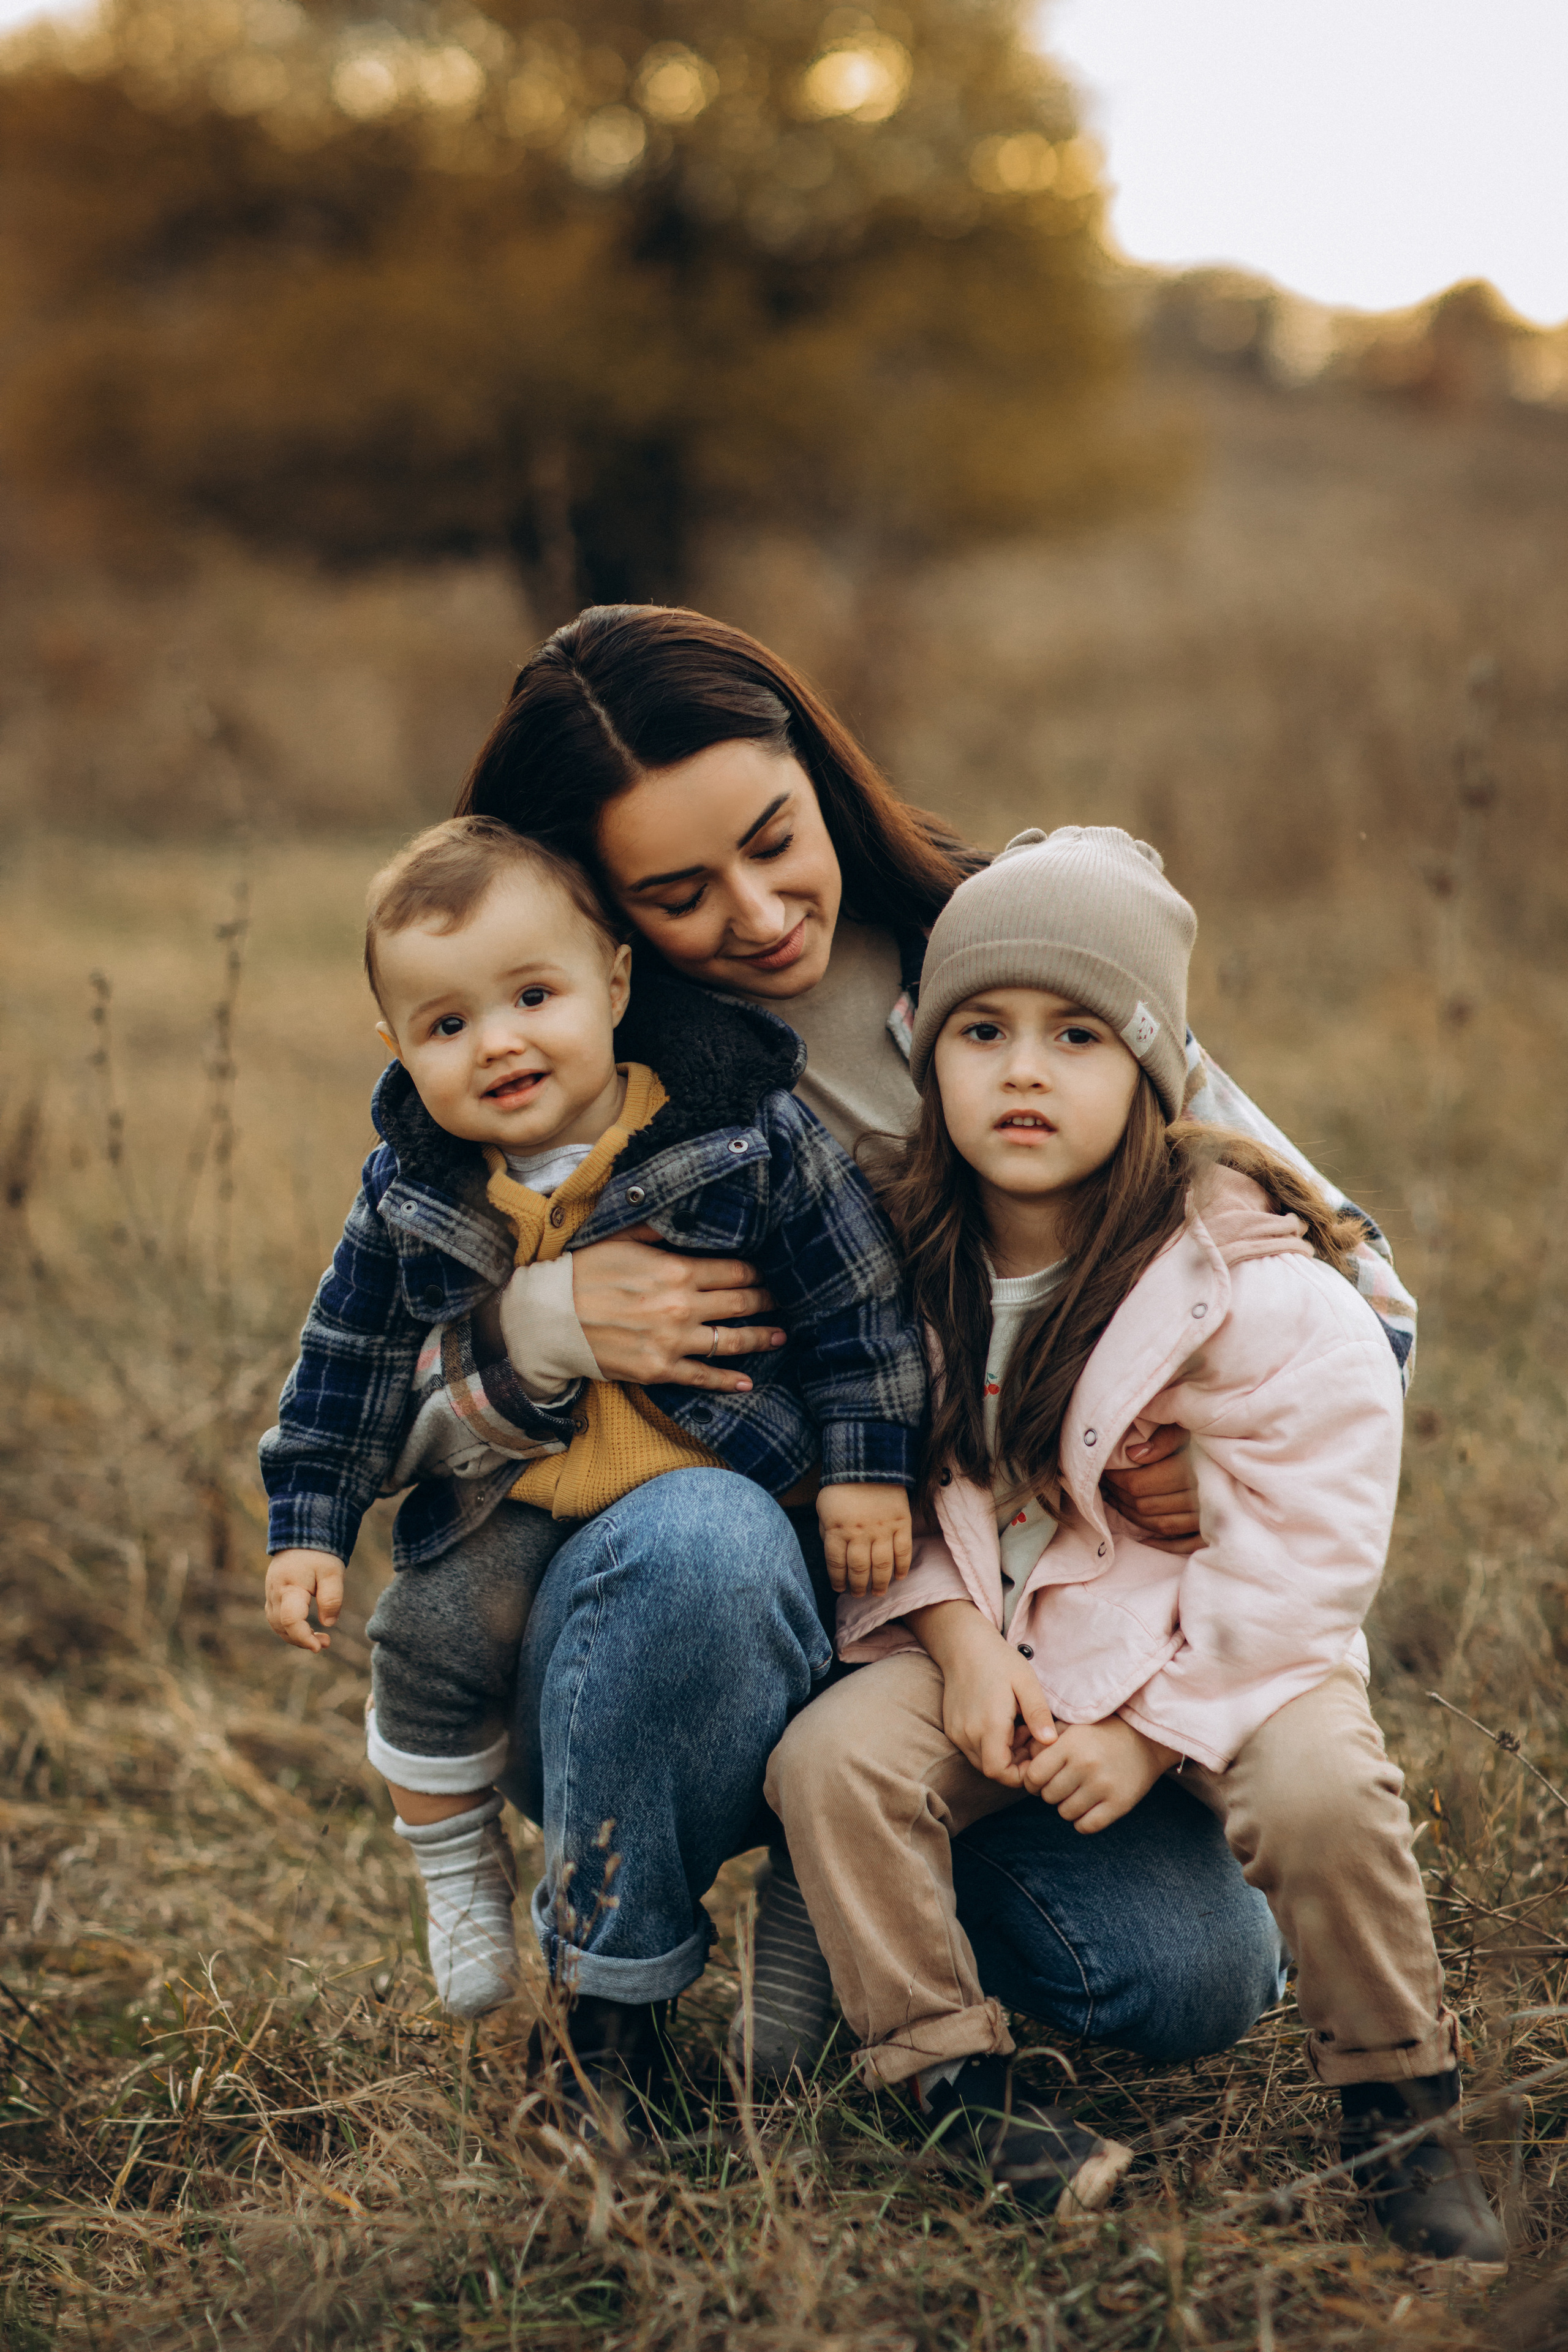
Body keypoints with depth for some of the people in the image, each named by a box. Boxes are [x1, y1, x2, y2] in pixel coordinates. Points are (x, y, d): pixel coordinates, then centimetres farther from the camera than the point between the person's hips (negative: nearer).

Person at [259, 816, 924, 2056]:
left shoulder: (748, 1138, -12)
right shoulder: (410, 1198, -2)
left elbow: (859, 1303, -4)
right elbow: (349, 1366, 10)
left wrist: (867, 1465, -6)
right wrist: (311, 1527, 7)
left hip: (709, 1469, -2)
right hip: (506, 1494, 2)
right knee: (433, 1631, -17)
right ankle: (459, 1865, 15)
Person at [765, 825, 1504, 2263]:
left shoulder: (1253, 1286, -16)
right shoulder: (906, 1259, -2)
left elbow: (1304, 1543, -15)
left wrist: (1151, 1727, -17)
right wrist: (960, 1642, -12)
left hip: (1214, 1650, -4)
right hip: (991, 1640, 4)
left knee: (1318, 1792, -31)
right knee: (831, 1757, -21)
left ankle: (1401, 2105, -5)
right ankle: (953, 2081, -6)